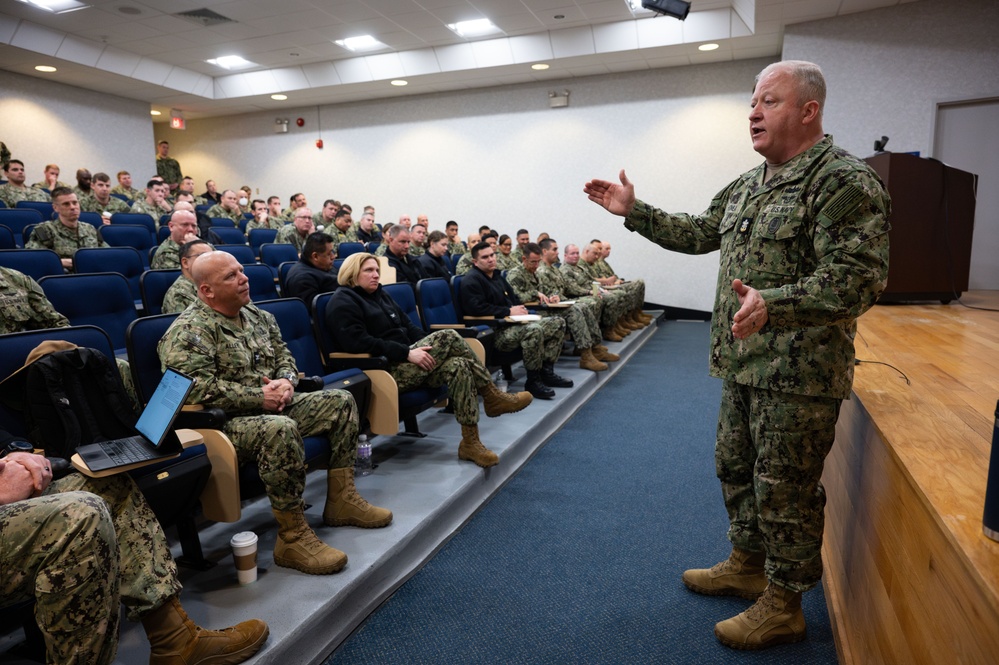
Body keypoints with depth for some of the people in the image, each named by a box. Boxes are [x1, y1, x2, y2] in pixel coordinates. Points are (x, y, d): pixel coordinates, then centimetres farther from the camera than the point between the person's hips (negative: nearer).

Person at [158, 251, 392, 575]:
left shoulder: (259, 317, 13)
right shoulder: (188, 331, -13)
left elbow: (284, 357, 18)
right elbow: (199, 388, -24)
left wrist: (286, 382, -6)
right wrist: (259, 397, -22)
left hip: (273, 408, 9)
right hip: (225, 423, -9)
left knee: (340, 400, 1)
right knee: (280, 429, -39)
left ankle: (341, 500, 5)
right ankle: (292, 537, -26)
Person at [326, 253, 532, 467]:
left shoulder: (380, 295, 21)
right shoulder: (342, 303, -4)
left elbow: (408, 326, 20)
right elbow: (360, 342, -18)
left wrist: (429, 347, -1)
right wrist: (407, 353, -23)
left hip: (403, 362, 8)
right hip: (382, 371, -8)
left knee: (459, 366, -19)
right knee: (447, 337, -22)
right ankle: (492, 396, -12)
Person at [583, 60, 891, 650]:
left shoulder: (845, 181, -15)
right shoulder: (749, 186, 12)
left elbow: (858, 280, -24)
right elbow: (700, 233, 21)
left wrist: (773, 304, -38)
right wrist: (634, 212, 15)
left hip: (799, 374, -9)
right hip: (744, 364, 9)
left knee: (785, 490, 4)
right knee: (735, 468, 20)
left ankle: (783, 607, 24)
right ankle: (748, 566, 41)